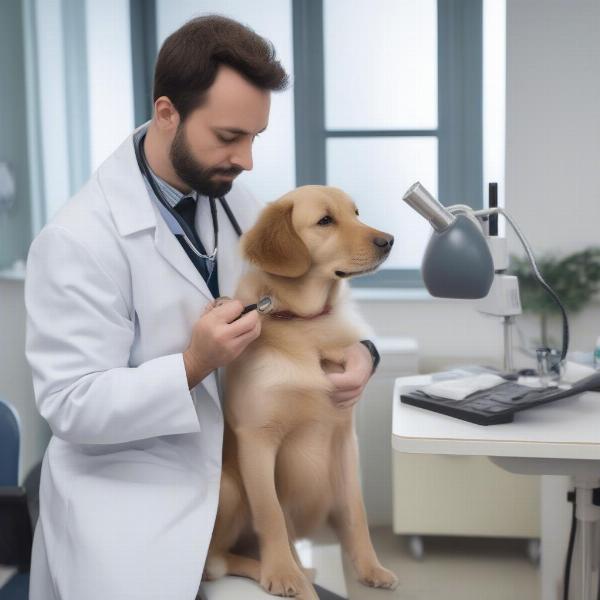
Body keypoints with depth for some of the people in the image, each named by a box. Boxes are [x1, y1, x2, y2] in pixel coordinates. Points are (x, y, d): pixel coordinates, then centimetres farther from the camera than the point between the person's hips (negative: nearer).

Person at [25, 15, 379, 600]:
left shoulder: (232, 202, 2)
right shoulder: (79, 239, -19)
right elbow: (71, 406, -19)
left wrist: (353, 347, -11)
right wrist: (192, 366, -30)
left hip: (230, 481, 6)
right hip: (132, 516, -6)